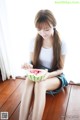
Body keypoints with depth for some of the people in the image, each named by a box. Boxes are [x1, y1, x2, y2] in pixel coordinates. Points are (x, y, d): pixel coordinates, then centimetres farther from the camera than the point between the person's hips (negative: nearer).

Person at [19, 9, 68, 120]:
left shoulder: (61, 44, -13)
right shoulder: (34, 42, -5)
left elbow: (61, 69, -8)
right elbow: (32, 62, 4)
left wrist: (48, 74, -29)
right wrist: (29, 65, -22)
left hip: (55, 76, -2)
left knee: (40, 84, -39)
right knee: (29, 80, -36)